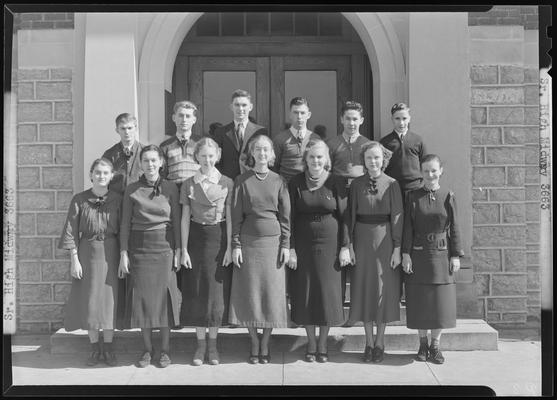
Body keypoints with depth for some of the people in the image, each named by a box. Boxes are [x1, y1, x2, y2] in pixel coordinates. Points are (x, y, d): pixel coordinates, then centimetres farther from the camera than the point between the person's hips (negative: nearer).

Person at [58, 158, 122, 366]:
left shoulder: (117, 200, 1)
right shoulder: (79, 200, -2)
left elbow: (123, 231, 2)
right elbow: (71, 232, -2)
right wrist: (74, 260, -7)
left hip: (110, 253, 0)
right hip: (87, 252, 0)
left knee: (110, 299, 3)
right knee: (89, 300, 5)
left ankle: (108, 347, 16)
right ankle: (94, 347, 18)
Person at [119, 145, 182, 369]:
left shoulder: (170, 189, 2)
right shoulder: (132, 190, 2)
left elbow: (176, 221, 3)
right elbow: (125, 223, 3)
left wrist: (178, 250, -2)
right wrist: (123, 253, -2)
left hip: (164, 248, 0)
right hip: (139, 248, 1)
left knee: (164, 295, 2)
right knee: (142, 296, 4)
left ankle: (165, 349, 14)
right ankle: (147, 349, 16)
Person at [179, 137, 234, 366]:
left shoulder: (227, 183, 0)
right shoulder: (188, 184, 3)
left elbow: (230, 217, 0)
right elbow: (185, 219, 3)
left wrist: (229, 247, -6)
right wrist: (183, 250, -2)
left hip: (219, 238, -1)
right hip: (196, 238, 1)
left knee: (217, 291, 3)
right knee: (196, 292, 4)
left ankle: (213, 344, 16)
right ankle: (201, 344, 17)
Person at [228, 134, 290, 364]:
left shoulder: (278, 181, 5)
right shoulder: (242, 181, 3)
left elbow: (285, 215, 5)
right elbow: (236, 216, 1)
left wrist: (286, 244, -1)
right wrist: (236, 245, -4)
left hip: (272, 242, 1)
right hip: (248, 242, 0)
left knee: (271, 292, 3)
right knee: (250, 293, 3)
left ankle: (265, 345, 15)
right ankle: (254, 345, 16)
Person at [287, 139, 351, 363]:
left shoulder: (336, 183, -1)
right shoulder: (296, 183, 1)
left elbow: (344, 216, -1)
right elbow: (290, 217, 1)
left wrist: (345, 247, -6)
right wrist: (291, 248, -4)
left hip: (329, 243, -1)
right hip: (303, 244, 1)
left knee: (328, 292, 4)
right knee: (305, 292, 5)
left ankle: (323, 344, 18)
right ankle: (311, 344, 20)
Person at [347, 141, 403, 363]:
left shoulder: (391, 184, -2)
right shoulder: (356, 184, 3)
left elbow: (397, 217, -3)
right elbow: (350, 216, 3)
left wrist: (397, 248, -7)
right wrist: (349, 245, -2)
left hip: (384, 239, -1)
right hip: (362, 239, 2)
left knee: (383, 289, 3)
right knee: (364, 289, 5)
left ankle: (380, 343, 15)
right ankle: (369, 342, 16)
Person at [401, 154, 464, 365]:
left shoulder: (448, 197, 1)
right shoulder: (413, 197, 1)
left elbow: (454, 228, 2)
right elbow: (407, 228, 0)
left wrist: (456, 255, -2)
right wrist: (406, 254, -6)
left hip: (441, 255, 0)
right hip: (418, 255, 0)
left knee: (441, 300, 3)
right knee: (419, 301, 4)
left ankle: (435, 345, 17)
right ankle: (423, 344, 19)